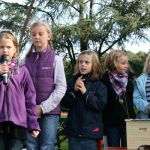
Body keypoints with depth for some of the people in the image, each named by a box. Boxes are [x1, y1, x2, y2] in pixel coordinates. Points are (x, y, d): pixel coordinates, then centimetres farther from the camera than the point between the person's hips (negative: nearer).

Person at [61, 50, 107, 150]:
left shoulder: (99, 85, -2)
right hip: (73, 128, 3)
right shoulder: (72, 82, 5)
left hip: (90, 130, -2)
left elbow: (100, 105, -11)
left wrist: (86, 92, -17)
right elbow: (64, 103, 1)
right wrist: (74, 90, -14)